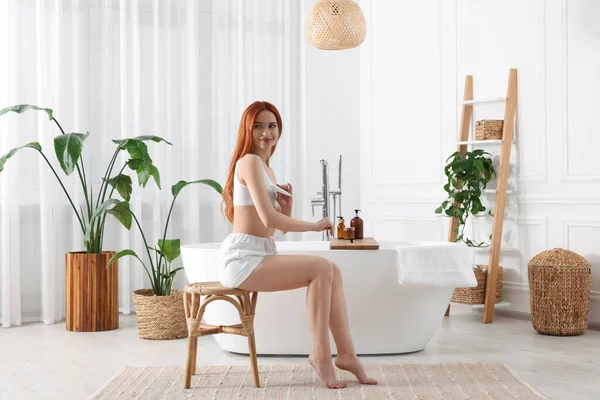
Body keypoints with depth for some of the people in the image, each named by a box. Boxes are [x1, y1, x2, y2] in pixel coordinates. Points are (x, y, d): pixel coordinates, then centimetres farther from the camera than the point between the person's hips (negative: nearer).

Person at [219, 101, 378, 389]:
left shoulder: (266, 169, 19)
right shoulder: (250, 162, -11)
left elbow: (281, 225, 21)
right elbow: (268, 218, -21)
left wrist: (287, 207, 0)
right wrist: (314, 225, -10)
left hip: (260, 256, 9)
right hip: (241, 258, -9)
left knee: (332, 272, -4)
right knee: (322, 269, -19)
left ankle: (346, 353, -4)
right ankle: (321, 354, -10)